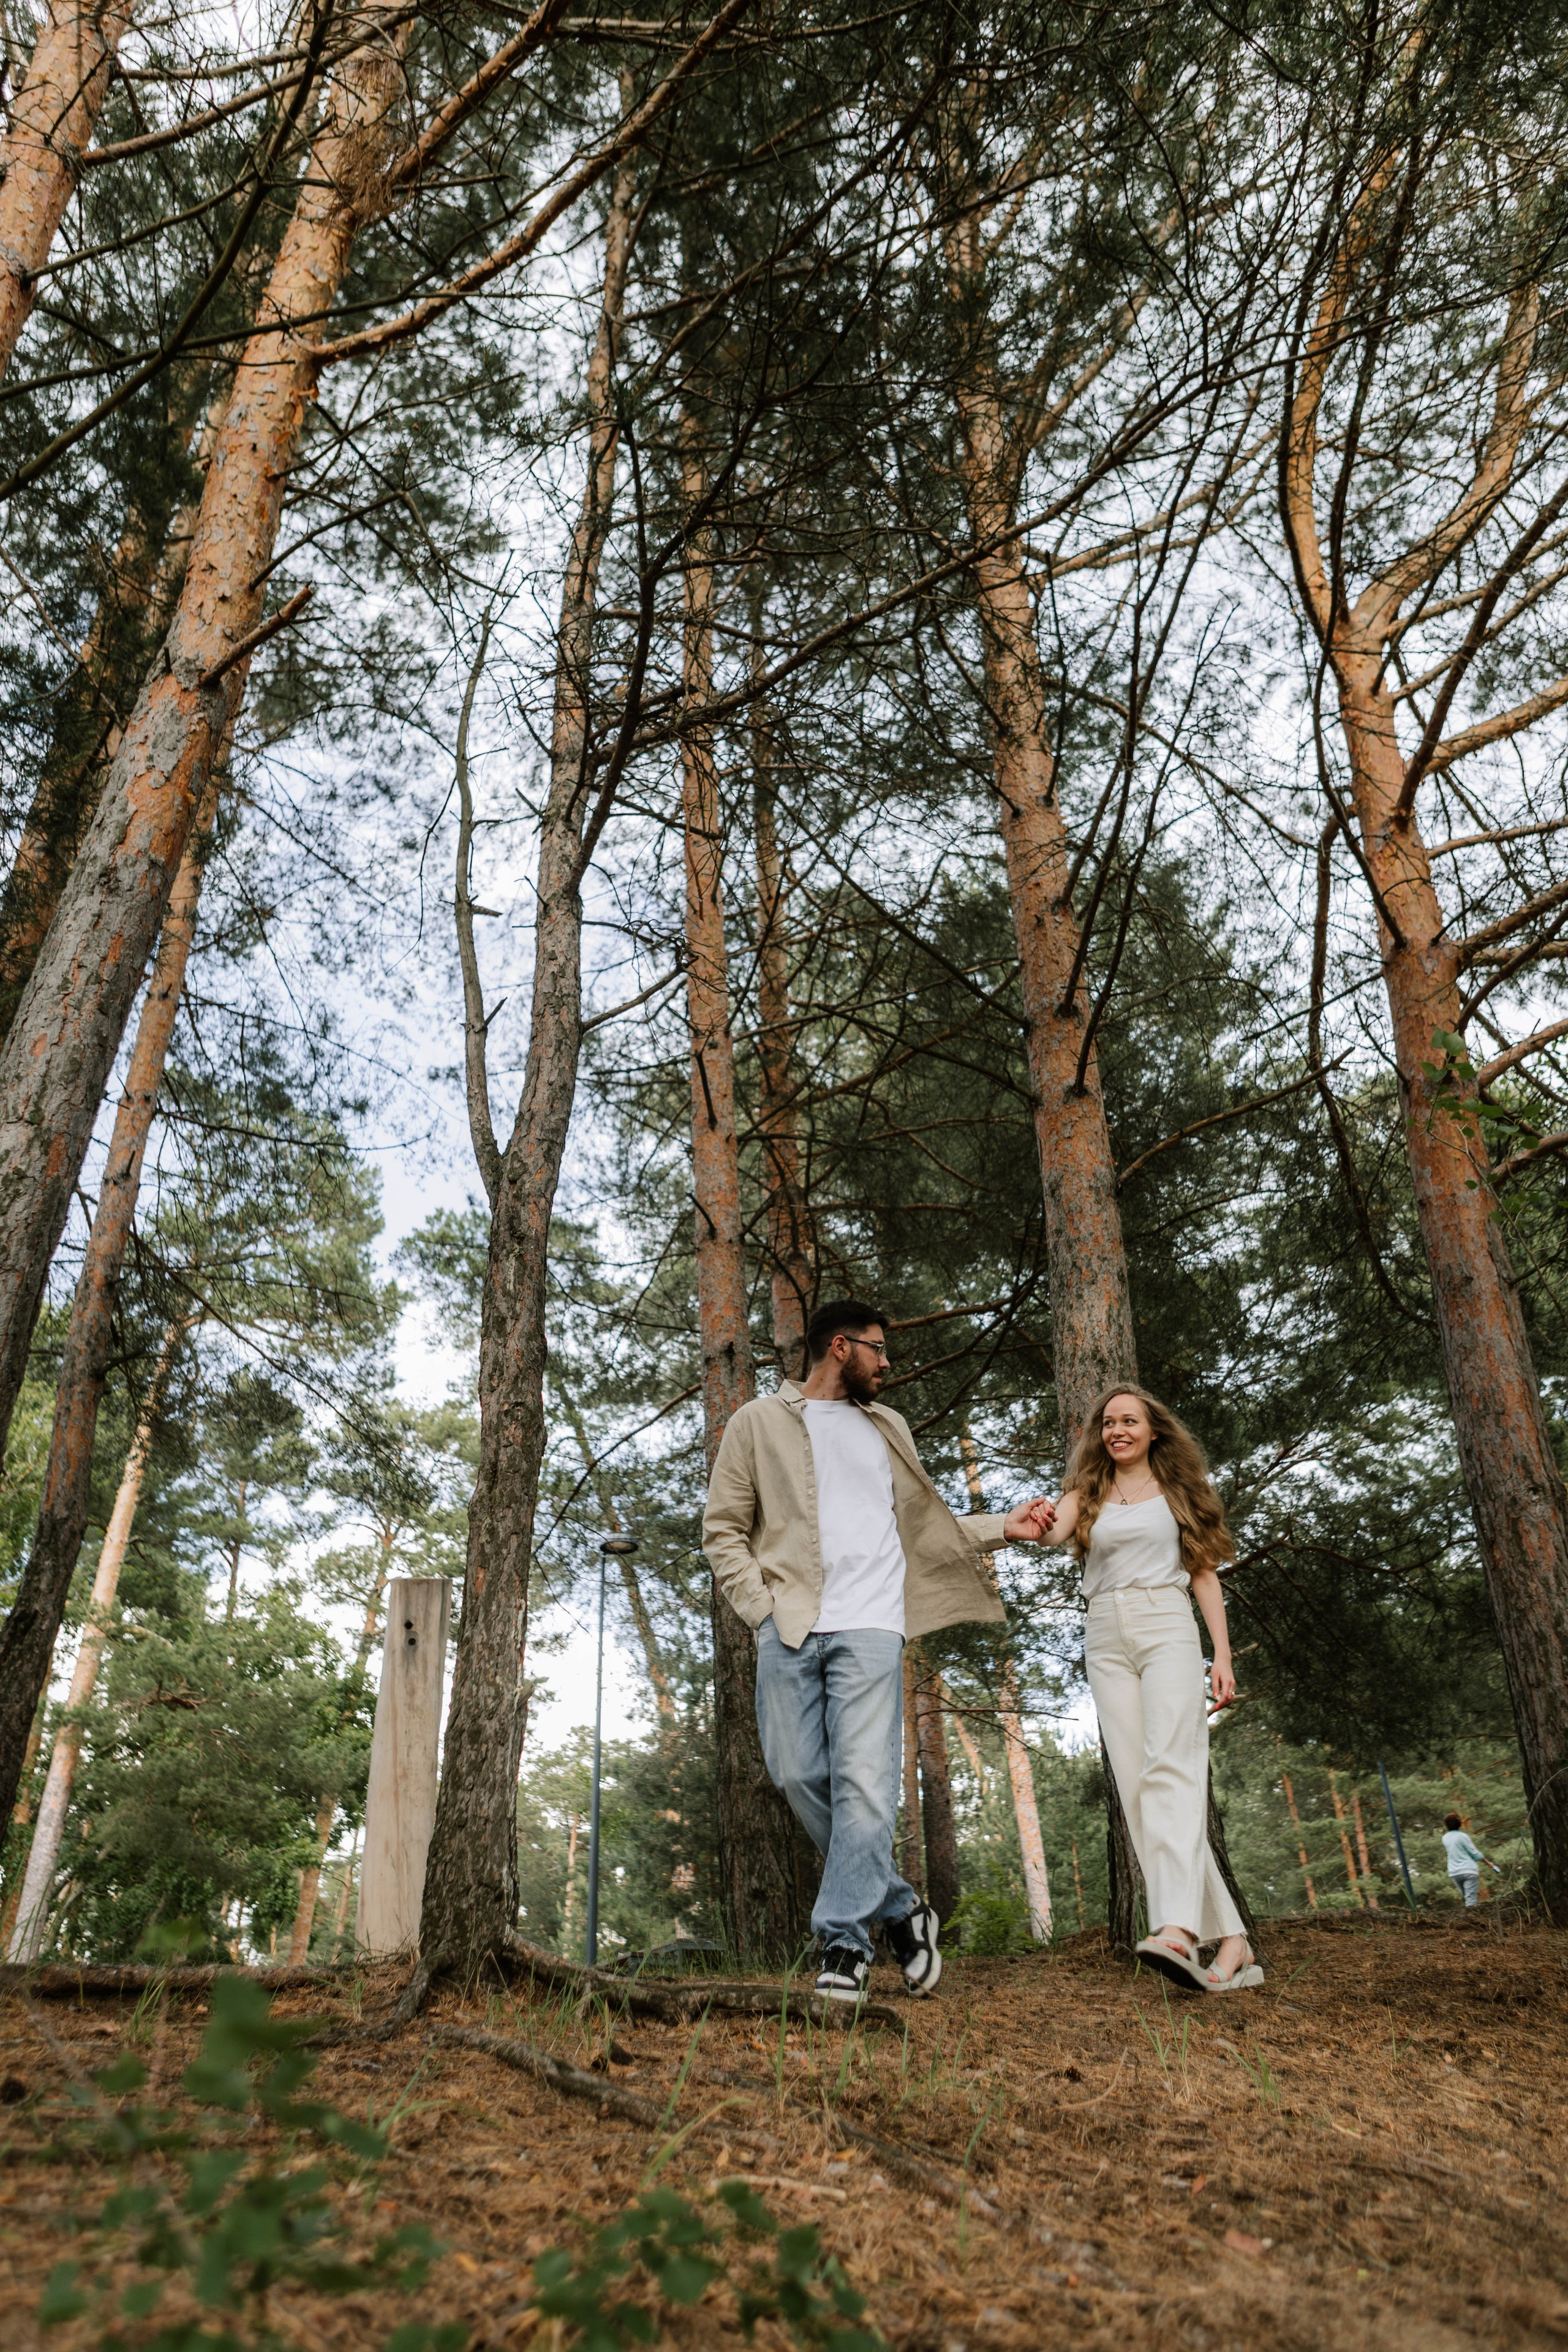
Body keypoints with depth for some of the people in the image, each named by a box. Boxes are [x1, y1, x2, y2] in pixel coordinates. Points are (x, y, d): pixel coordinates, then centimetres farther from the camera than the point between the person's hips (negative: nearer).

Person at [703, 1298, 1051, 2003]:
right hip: (789, 1628, -1)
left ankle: (844, 1943, -2)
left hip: (869, 1627, 1)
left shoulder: (886, 1428, 23)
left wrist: (1002, 1527, 17)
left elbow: (920, 1524, 26)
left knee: (864, 1783, -10)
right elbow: (723, 1527, 7)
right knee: (801, 1777, -1)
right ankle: (898, 1908, 17)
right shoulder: (759, 1422, 10)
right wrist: (762, 1606, -4)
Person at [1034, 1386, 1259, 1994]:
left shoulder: (1176, 1492, 11)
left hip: (1166, 1629, -3)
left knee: (1170, 1769, -21)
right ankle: (1228, 1938, -1)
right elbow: (1053, 1532, -8)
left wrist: (1223, 1656, 0)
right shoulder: (1086, 1494, 14)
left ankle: (1177, 1929, -37)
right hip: (1107, 1641, 3)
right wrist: (1038, 1524, -33)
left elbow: (1205, 1575, 10)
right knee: (1136, 1787, -5)